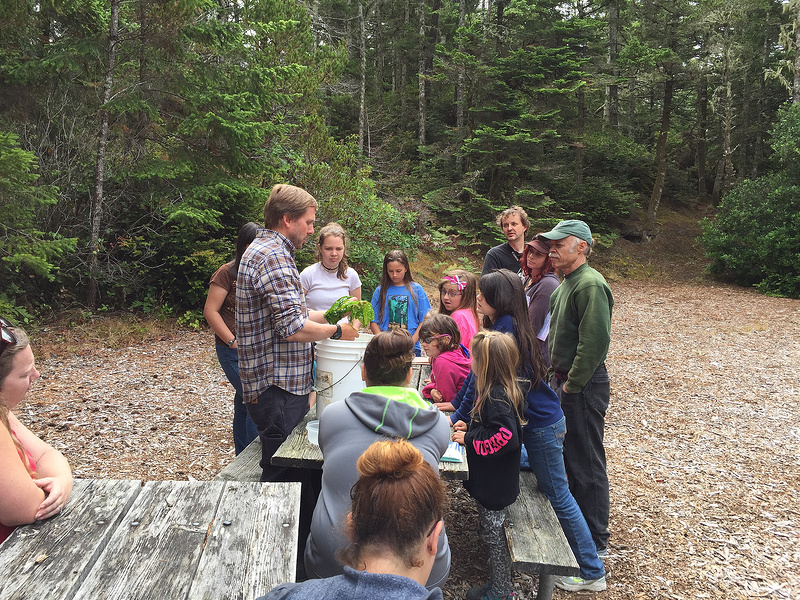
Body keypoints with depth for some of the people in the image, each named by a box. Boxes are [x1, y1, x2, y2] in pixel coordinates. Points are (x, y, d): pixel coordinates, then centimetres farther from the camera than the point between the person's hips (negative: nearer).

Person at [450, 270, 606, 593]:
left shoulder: (506, 327, -24)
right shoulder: (502, 325, 5)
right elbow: (477, 371, 10)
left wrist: (461, 417, -16)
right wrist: (456, 406, 11)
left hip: (542, 424, -9)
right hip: (530, 420, 9)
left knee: (557, 494, 3)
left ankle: (592, 572, 19)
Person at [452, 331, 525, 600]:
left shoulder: (497, 397, -27)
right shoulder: (501, 390, 3)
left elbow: (505, 437, -33)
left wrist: (469, 439, -22)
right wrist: (468, 427, 7)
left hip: (494, 483, -10)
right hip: (490, 479, 10)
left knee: (492, 532, 6)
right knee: (489, 529, 21)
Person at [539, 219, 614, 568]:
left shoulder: (590, 285, -20)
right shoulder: (566, 284, 12)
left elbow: (595, 343, -26)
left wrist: (571, 385, -19)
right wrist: (556, 377, 15)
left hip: (583, 387, -10)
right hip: (564, 382, 10)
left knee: (586, 464, 2)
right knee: (569, 456, 21)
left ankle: (595, 543, 17)